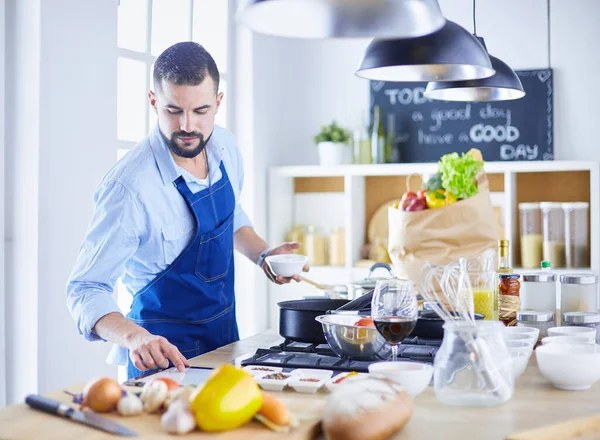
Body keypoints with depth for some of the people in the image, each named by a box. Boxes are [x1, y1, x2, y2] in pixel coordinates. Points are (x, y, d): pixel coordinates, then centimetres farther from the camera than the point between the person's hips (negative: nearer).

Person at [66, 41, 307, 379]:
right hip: (167, 352, -7)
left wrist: (263, 254, -4)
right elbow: (87, 289, -25)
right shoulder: (130, 186, -28)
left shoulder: (224, 147, -7)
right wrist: (134, 337, -43)